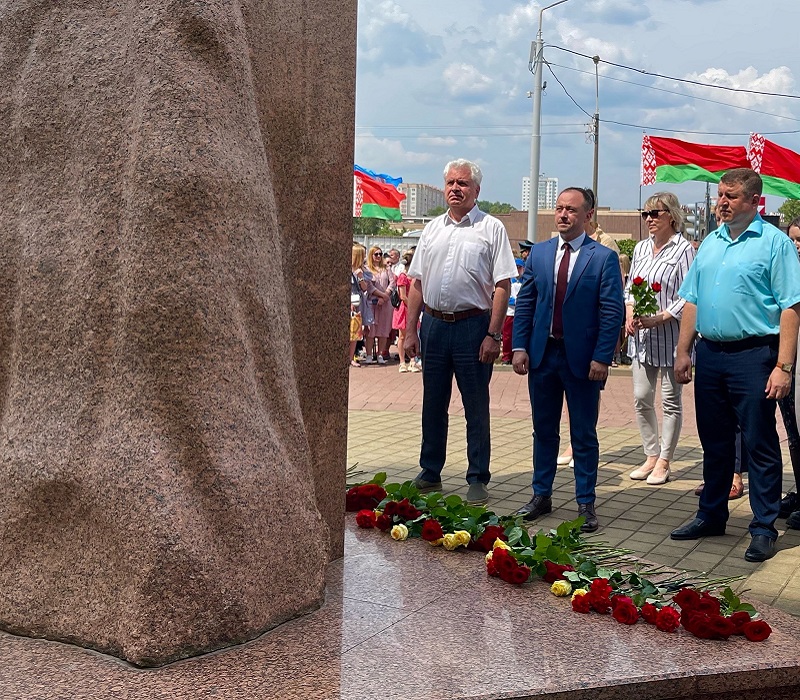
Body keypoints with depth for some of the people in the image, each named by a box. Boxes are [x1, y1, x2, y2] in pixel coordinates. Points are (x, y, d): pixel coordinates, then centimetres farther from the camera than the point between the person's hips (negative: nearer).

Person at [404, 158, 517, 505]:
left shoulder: (491, 229, -3)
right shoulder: (432, 229, 11)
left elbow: (502, 285, -7)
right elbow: (416, 283, 13)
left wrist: (493, 335, -14)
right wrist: (411, 330, 6)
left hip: (472, 325, -4)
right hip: (433, 324, 5)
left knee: (476, 408, 3)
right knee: (432, 404, 13)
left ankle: (478, 480, 13)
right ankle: (430, 474, 25)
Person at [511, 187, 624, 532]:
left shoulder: (604, 258, -5)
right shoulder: (539, 253, 7)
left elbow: (612, 312, -8)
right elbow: (524, 303, 8)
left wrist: (601, 358, -14)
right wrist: (520, 347, -1)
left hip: (582, 358, -4)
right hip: (542, 354, 4)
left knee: (584, 435, 6)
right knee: (544, 430, 13)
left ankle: (585, 503, 15)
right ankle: (541, 495, 24)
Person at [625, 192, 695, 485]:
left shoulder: (683, 249, -9)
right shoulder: (641, 248, 12)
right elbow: (629, 287, 18)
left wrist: (659, 318, -21)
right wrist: (630, 314, 0)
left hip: (670, 336, -6)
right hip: (641, 335, 6)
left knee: (670, 400, 4)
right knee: (641, 399, 8)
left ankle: (664, 462, 13)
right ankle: (651, 456, 22)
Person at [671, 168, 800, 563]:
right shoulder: (710, 243, 13)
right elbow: (692, 301, 16)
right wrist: (683, 352, 10)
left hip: (753, 356, -6)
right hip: (709, 354, 6)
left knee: (760, 445, 1)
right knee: (714, 443, 15)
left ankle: (764, 529, 10)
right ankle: (711, 516, 27)